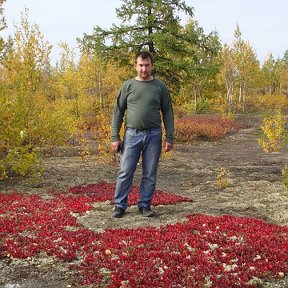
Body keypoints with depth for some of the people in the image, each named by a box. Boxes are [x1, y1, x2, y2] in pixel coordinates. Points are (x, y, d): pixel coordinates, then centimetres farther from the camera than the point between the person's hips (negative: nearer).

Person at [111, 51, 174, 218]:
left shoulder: (160, 87, 4)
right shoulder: (127, 86, 4)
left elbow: (168, 113, 4)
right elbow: (118, 112, 4)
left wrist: (170, 138, -2)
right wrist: (115, 137, -3)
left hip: (153, 135, 1)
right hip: (132, 135, 0)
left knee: (150, 174, 6)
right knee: (125, 172, 0)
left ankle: (145, 205, 18)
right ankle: (120, 205, 11)